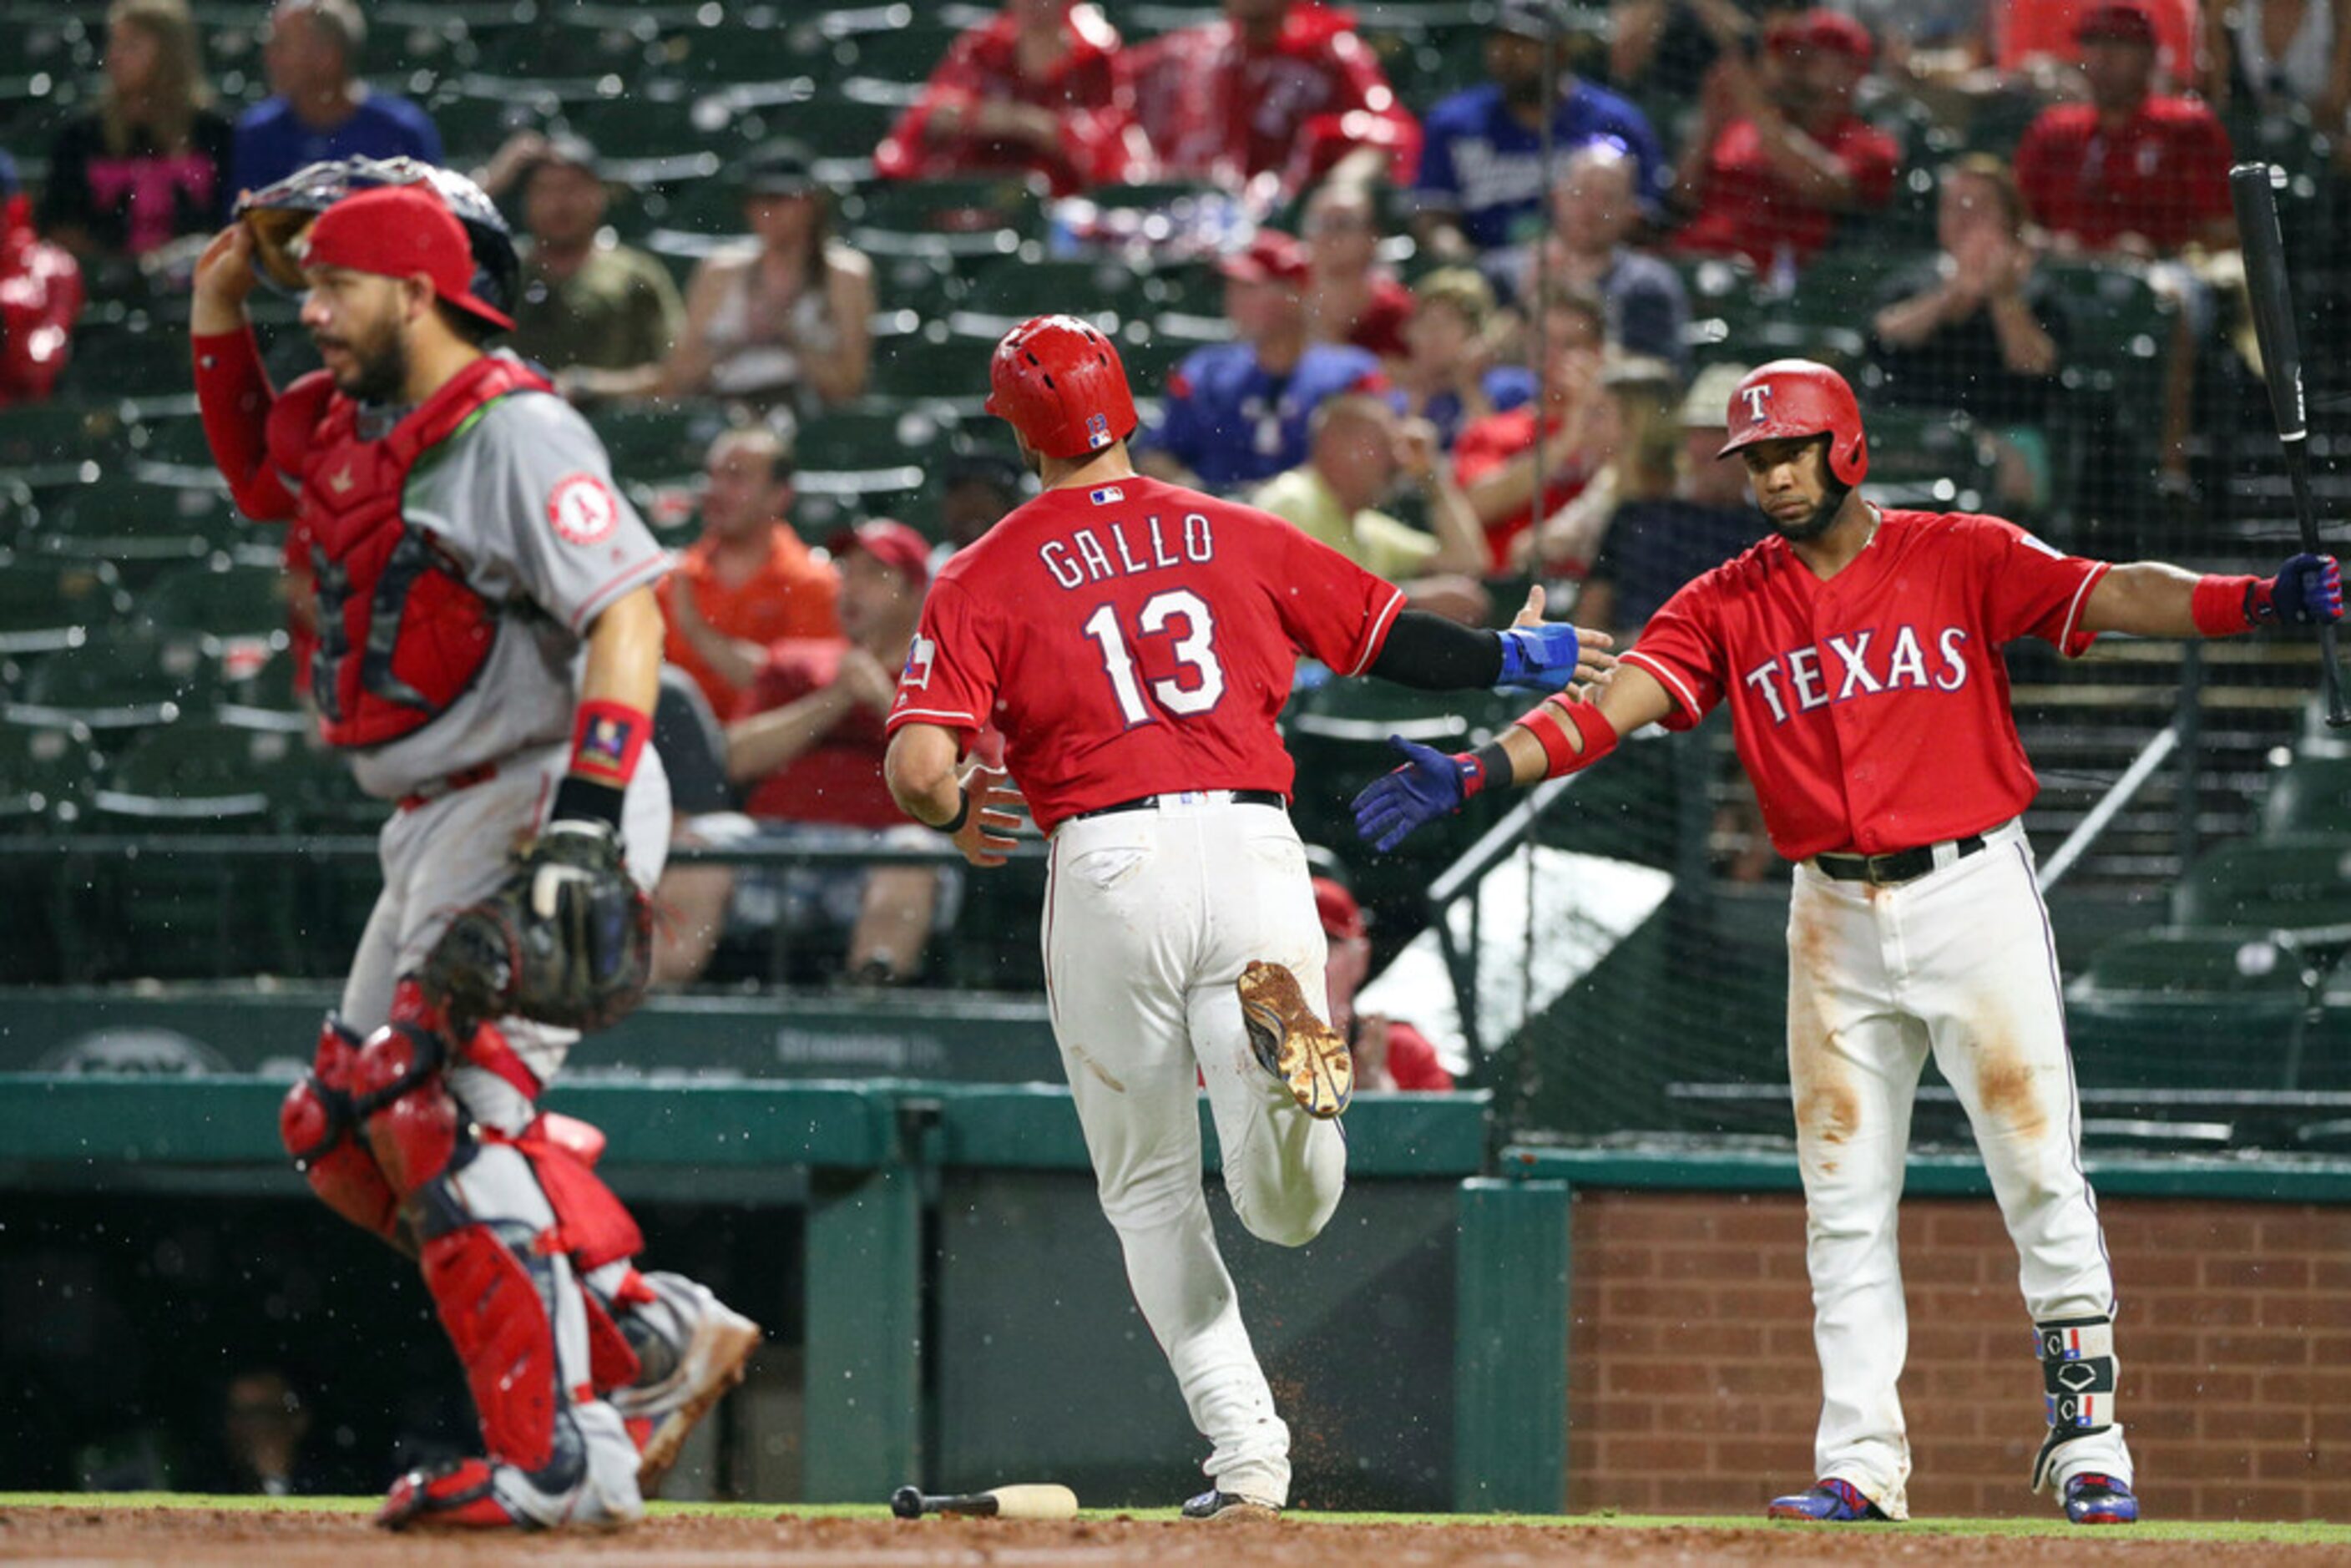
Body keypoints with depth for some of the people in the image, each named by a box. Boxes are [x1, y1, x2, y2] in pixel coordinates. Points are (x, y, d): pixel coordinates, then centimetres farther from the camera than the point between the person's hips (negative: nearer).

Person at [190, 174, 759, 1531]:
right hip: (441, 830, 10)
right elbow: (260, 477, 35)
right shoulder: (353, 427, 13)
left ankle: (561, 1457, -20)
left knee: (444, 1117, -19)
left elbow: (626, 612, -23)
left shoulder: (514, 431, -15)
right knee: (348, 1127, 9)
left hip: (540, 803, -10)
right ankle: (651, 1339, 11)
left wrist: (586, 811, -34)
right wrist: (219, 318, 20)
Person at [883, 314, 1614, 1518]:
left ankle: (1246, 1452, 3)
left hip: (1107, 869, -1)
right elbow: (1394, 639, 19)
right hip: (1253, 846, 2)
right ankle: (1285, 1052, -31)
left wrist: (959, 820, 17)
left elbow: (918, 764, -6)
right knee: (1289, 1210, 1)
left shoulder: (982, 581, 5)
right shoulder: (1241, 538, 13)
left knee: (1151, 1193, 14)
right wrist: (1513, 658, 38)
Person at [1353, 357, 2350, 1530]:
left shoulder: (1961, 558, -2)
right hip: (1837, 922, 3)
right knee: (1845, 1203, 3)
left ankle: (2088, 1448, 0)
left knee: (2042, 1176, -6)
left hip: (1974, 893, -3)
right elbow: (1611, 703, -6)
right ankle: (1861, 1465, 7)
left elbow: (2106, 596, -13)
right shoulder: (1727, 606, 5)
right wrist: (1477, 773, -22)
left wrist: (2255, 601, -30)